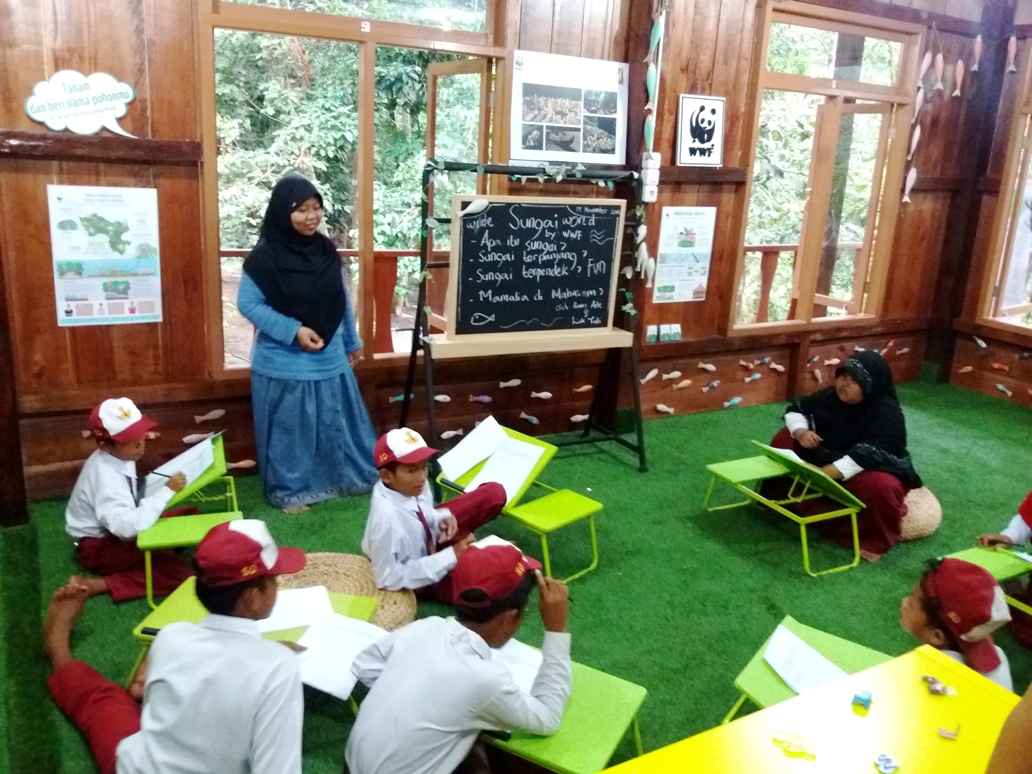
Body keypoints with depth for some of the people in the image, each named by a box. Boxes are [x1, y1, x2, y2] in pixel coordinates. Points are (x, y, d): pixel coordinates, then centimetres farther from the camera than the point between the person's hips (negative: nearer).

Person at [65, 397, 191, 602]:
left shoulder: (118, 456, -5)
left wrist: (159, 485, -7)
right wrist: (167, 491, -37)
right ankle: (97, 585, -18)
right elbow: (128, 527, -41)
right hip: (99, 546, -9)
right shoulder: (105, 477, -31)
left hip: (115, 529, 9)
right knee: (179, 573, -23)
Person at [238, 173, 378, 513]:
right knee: (290, 428, 5)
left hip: (329, 357, 5)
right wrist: (293, 330, -20)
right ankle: (290, 490, 22)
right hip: (285, 363, -5)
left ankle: (350, 477, 33)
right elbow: (247, 304, -12)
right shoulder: (265, 256, -14)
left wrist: (352, 341, 16)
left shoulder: (325, 249, 2)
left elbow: (342, 299, 11)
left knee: (336, 421, 16)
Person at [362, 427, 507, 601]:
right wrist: (451, 556, -31)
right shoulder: (387, 517, -39)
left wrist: (442, 519, -21)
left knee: (494, 494, -4)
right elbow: (389, 578, -31)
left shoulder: (413, 486, -19)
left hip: (428, 540, 6)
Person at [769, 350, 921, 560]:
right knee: (785, 439, -6)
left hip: (872, 470, -6)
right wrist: (801, 431, -18)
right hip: (826, 460, 7)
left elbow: (868, 456, -36)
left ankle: (876, 541, -16)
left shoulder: (887, 412, -24)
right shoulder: (832, 395, -4)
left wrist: (824, 474, -46)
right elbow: (797, 409, 7)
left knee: (880, 486, -41)